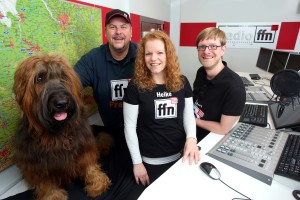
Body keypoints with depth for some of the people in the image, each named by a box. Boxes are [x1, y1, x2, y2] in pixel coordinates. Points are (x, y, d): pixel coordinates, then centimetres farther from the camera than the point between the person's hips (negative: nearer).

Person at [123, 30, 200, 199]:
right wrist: (137, 163, -9)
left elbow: (189, 115, 3)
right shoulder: (136, 87, -14)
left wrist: (191, 138, -16)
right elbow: (130, 127, -11)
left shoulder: (182, 83, -3)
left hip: (180, 156, 3)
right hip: (150, 161, -2)